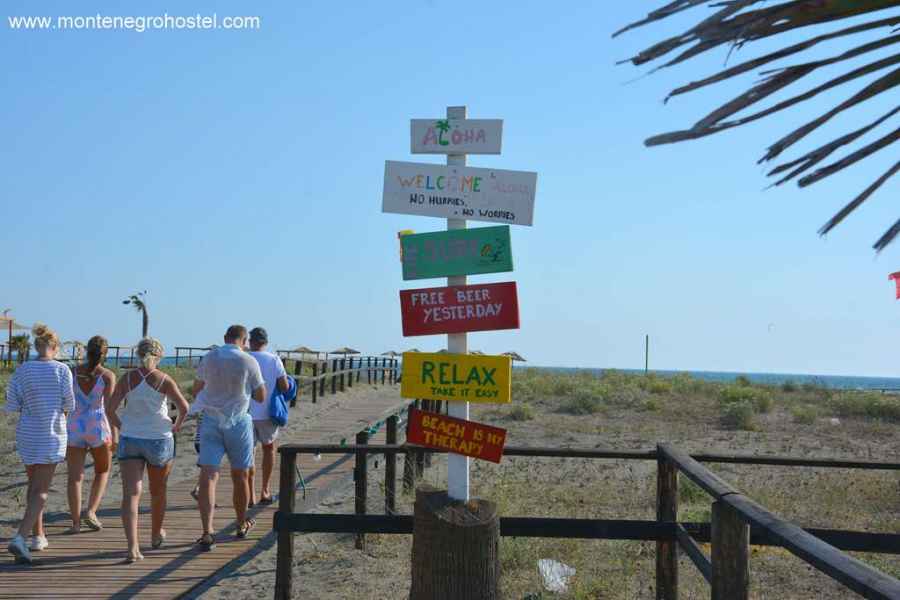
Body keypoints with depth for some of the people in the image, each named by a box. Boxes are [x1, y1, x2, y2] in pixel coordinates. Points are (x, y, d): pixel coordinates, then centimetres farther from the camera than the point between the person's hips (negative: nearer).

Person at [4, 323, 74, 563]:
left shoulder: (22, 370, -3)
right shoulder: (62, 370, -10)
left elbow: (11, 405, -3)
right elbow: (69, 405, -7)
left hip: (27, 435, 4)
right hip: (52, 435, -3)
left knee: (34, 484, 20)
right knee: (41, 490, -1)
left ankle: (38, 536, 27)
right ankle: (20, 538, -17)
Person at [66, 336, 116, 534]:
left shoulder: (73, 372, 2)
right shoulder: (108, 375, -6)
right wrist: (114, 436, -8)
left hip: (75, 428, 2)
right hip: (98, 428, -2)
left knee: (75, 476, 5)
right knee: (102, 471, 18)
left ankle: (76, 522, 2)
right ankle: (91, 512, 3)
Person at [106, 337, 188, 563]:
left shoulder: (127, 379, -1)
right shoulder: (165, 380, -6)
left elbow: (110, 410, -5)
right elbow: (184, 408, -14)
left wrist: (122, 427, 11)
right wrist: (176, 426, 3)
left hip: (129, 440, 1)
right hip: (159, 439, 0)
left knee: (131, 493, -5)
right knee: (158, 491, 20)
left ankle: (133, 547, -19)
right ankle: (156, 535, 38)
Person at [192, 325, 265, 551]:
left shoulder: (210, 357, 0)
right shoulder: (249, 362, -8)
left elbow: (196, 389, 14)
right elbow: (261, 397, 0)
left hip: (211, 421, 1)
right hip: (238, 422, -1)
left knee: (208, 476, -4)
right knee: (239, 476, 15)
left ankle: (207, 533, -16)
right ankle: (242, 524, 32)